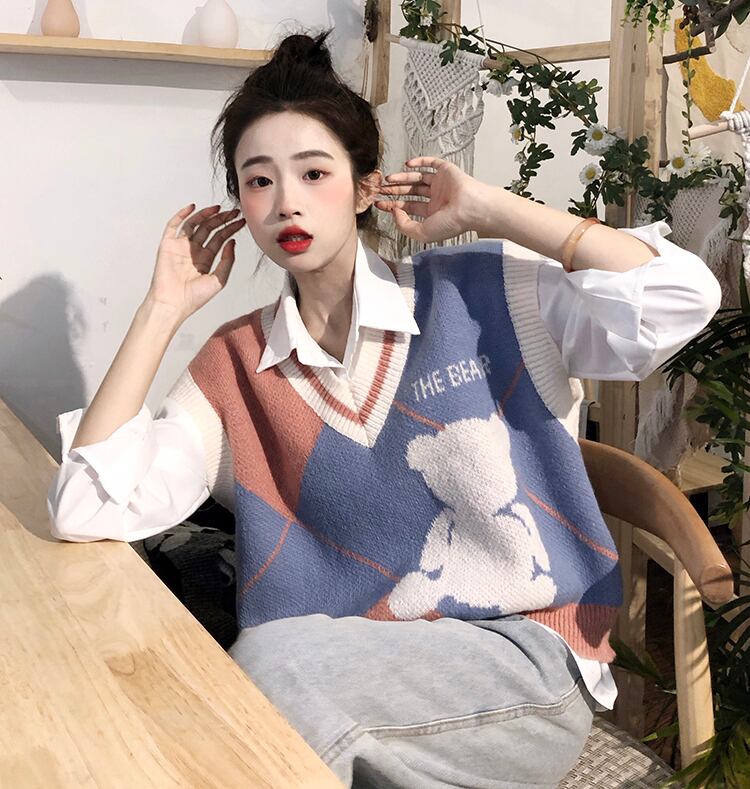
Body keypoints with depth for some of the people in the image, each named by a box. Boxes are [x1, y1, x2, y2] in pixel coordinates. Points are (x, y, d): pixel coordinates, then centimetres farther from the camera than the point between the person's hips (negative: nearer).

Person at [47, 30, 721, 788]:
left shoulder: (483, 291, -4)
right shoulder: (234, 364, 4)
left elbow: (680, 300, -16)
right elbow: (85, 509, -5)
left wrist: (486, 208, -11)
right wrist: (163, 306, -3)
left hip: (525, 654, -2)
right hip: (348, 663, 3)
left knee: (272, 666, -27)